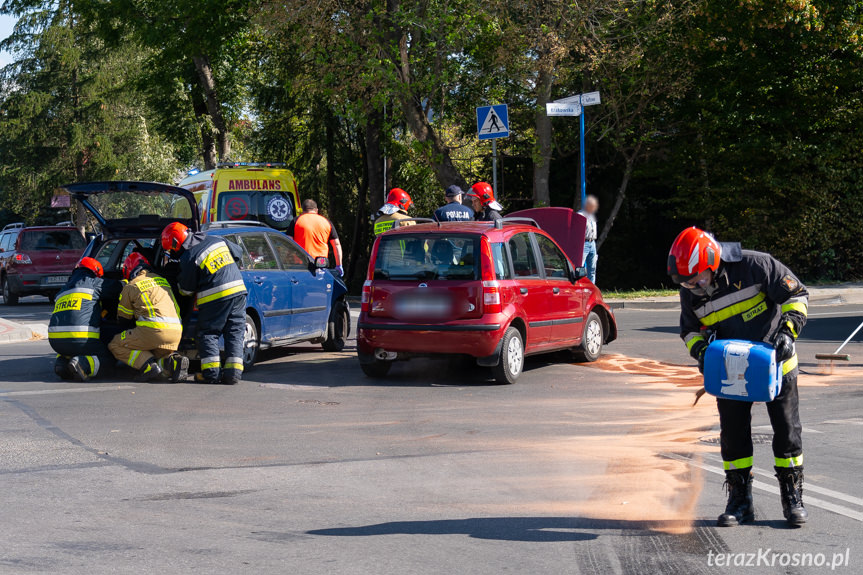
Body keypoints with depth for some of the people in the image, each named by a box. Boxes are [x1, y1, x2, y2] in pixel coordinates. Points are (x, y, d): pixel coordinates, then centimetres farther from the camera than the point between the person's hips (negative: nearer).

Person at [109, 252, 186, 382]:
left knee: (115, 345, 9)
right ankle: (174, 362, -7)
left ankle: (149, 366, -13)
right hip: (176, 333, 6)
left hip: (155, 330, -6)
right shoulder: (163, 280, 25)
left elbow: (123, 318, 18)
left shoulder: (131, 286, 7)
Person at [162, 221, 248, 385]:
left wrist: (179, 282, 23)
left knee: (207, 334, 6)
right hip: (238, 292, 6)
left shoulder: (189, 258, -8)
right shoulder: (217, 240, 10)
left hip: (215, 300, -6)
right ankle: (233, 371, 3)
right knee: (235, 333, 9)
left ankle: (211, 372, -2)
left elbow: (186, 290, 0)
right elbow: (237, 253, 26)